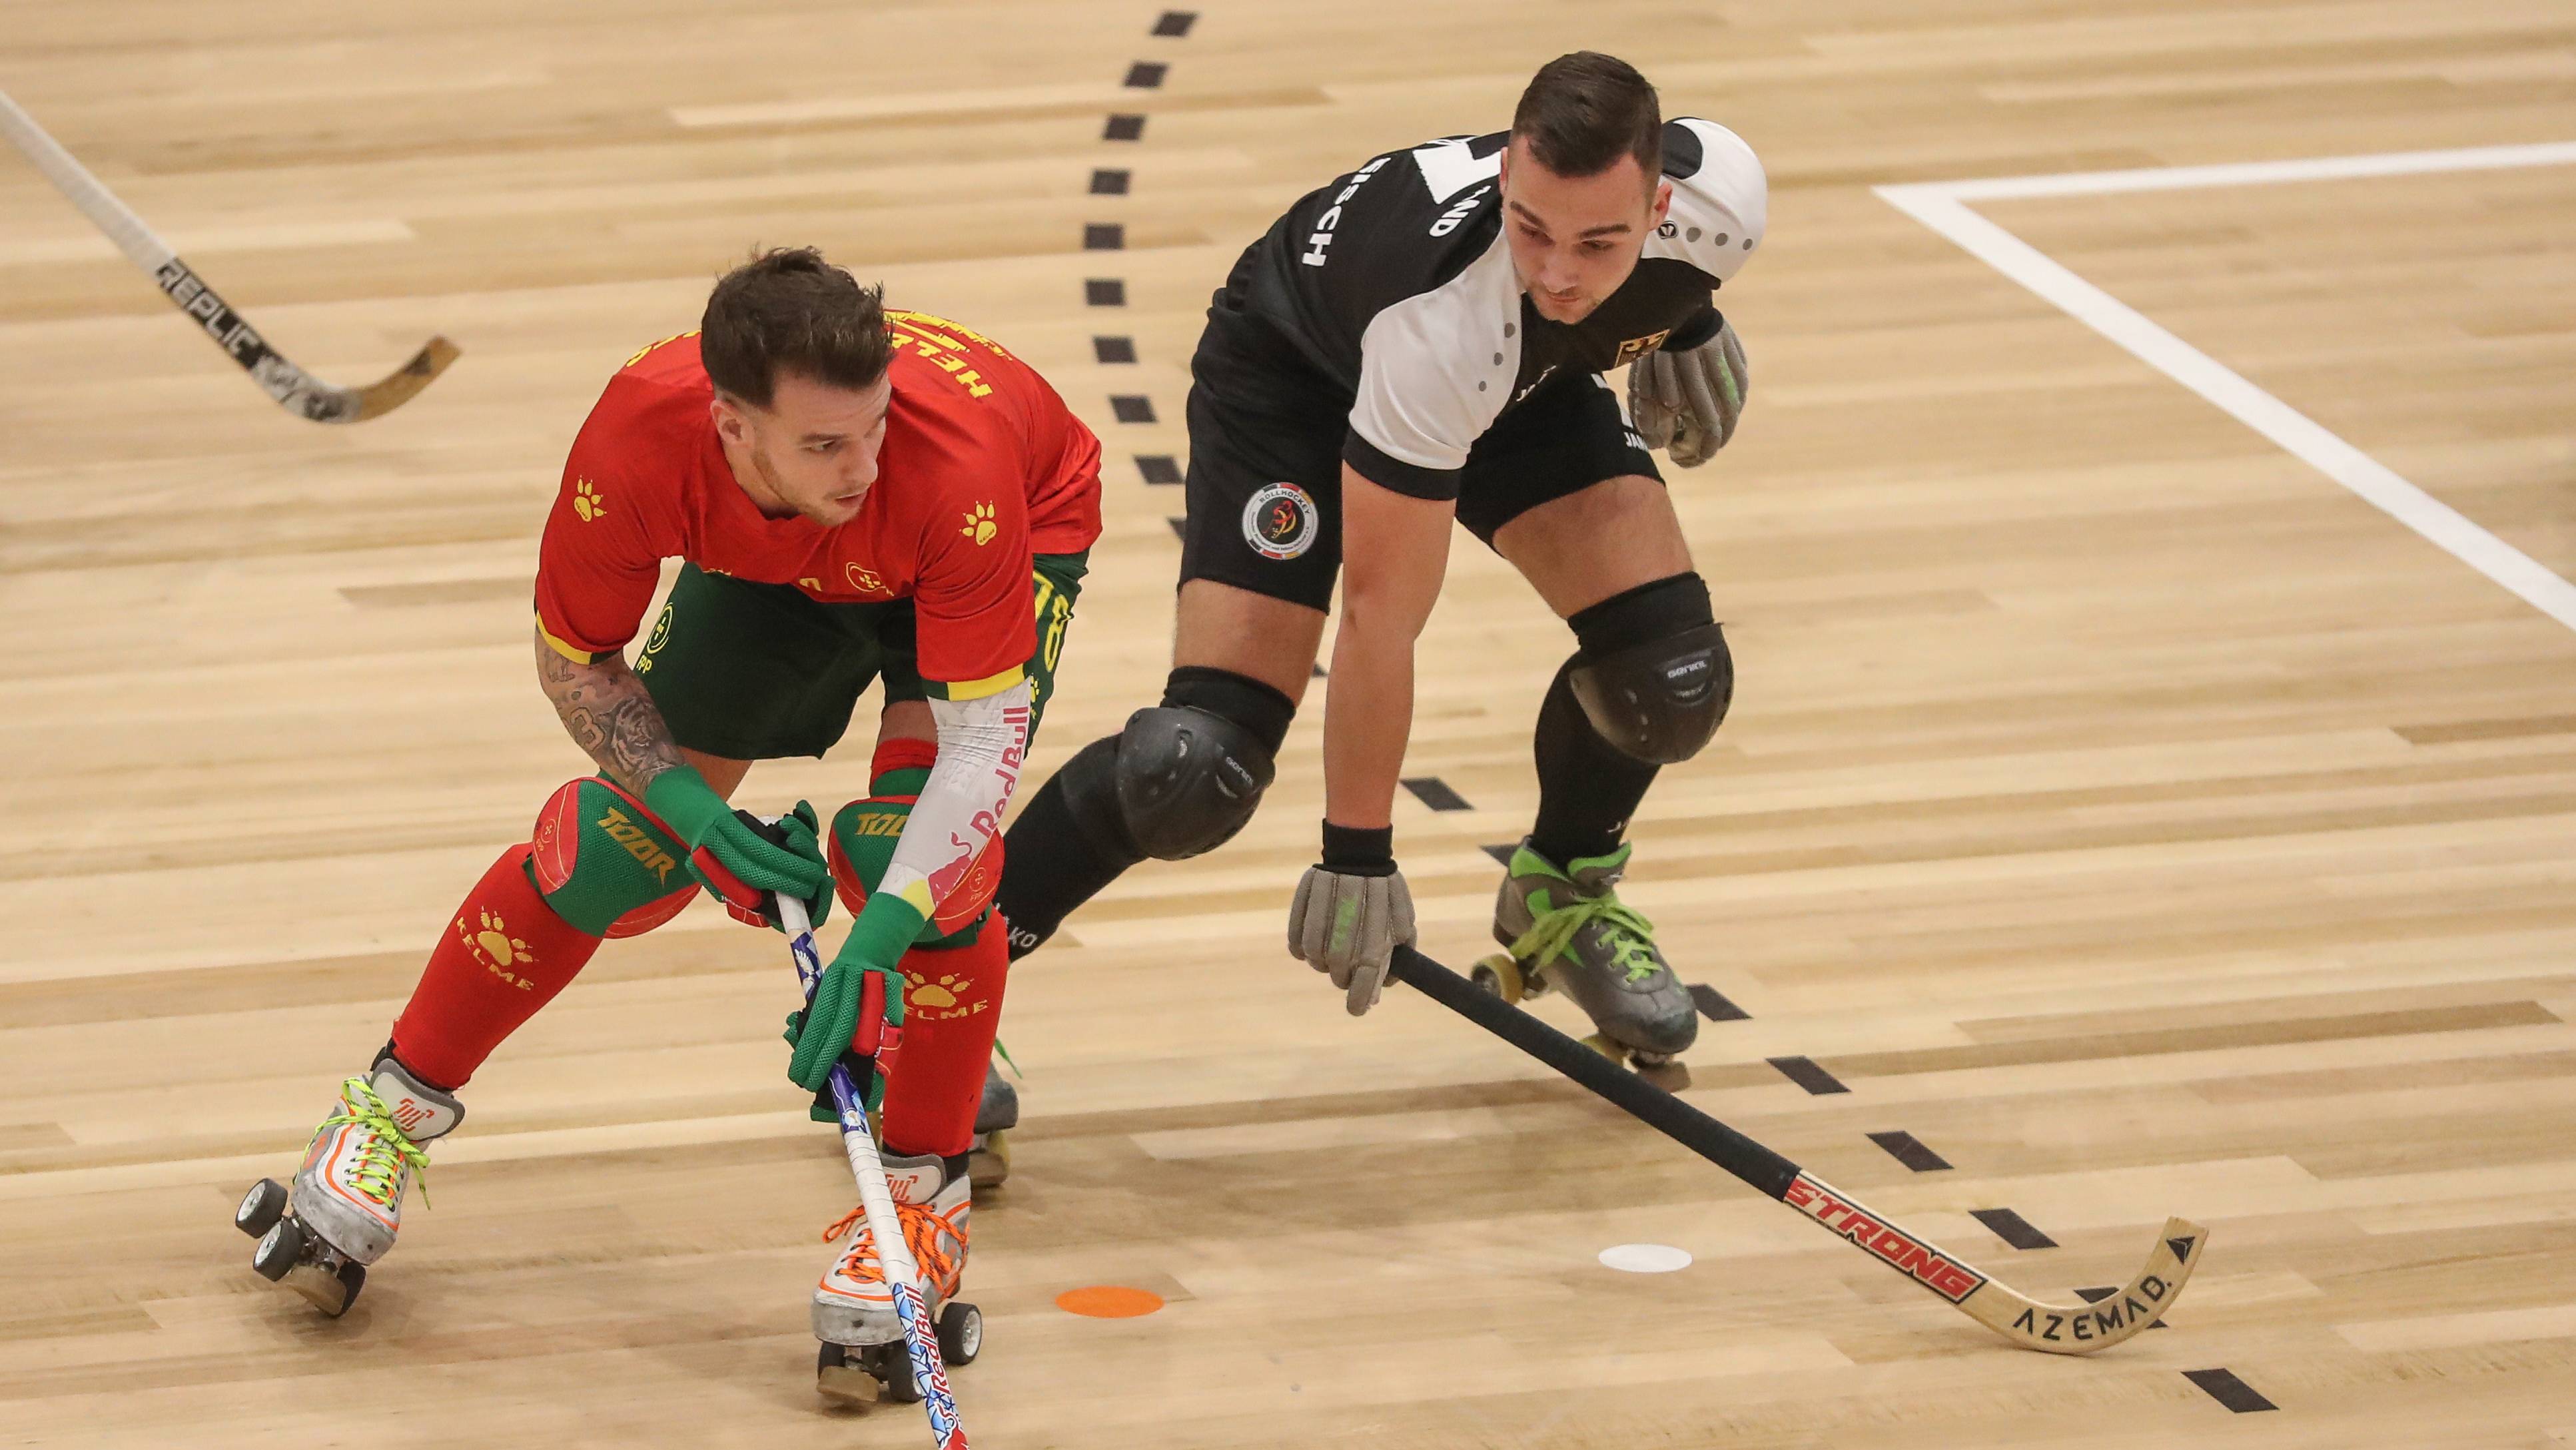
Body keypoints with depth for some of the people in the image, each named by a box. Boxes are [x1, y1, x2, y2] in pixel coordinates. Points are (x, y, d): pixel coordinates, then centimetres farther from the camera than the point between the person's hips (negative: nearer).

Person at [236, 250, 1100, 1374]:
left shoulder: (958, 459, -45)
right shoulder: (638, 438, -37)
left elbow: (981, 737, -39)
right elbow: (574, 659, -17)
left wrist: (877, 942, -49)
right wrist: (691, 810, -31)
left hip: (1026, 528, -2)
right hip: (769, 567, 3)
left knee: (917, 839, -24)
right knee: (620, 832, -2)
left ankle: (925, 1198, -8)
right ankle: (401, 1105, 19)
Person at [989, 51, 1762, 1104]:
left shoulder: (1720, 196, -33)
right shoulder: (1443, 314, -44)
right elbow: (1379, 620, -34)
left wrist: (1690, 323, 10)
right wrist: (1357, 856, -27)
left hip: (1528, 376, 5)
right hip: (1298, 372, -5)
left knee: (1667, 665, -13)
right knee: (1197, 764, -20)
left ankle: (1561, 896, 18)